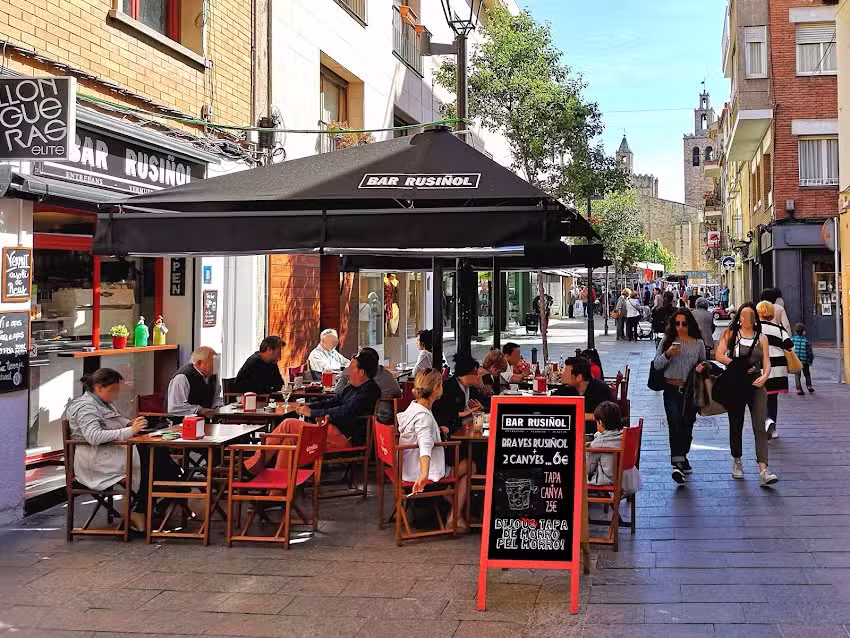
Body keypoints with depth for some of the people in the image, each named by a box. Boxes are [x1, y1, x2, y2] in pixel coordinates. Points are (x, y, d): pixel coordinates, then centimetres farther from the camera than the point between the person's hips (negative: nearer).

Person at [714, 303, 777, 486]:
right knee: (736, 425, 10)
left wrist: (764, 376, -16)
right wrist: (737, 366, -16)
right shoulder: (730, 334, 5)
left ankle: (763, 470, -17)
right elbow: (719, 355, -6)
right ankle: (737, 461, 31)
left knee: (760, 426, -10)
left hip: (756, 384, 0)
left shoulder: (761, 338, 10)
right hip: (735, 384, 0)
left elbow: (767, 362, 4)